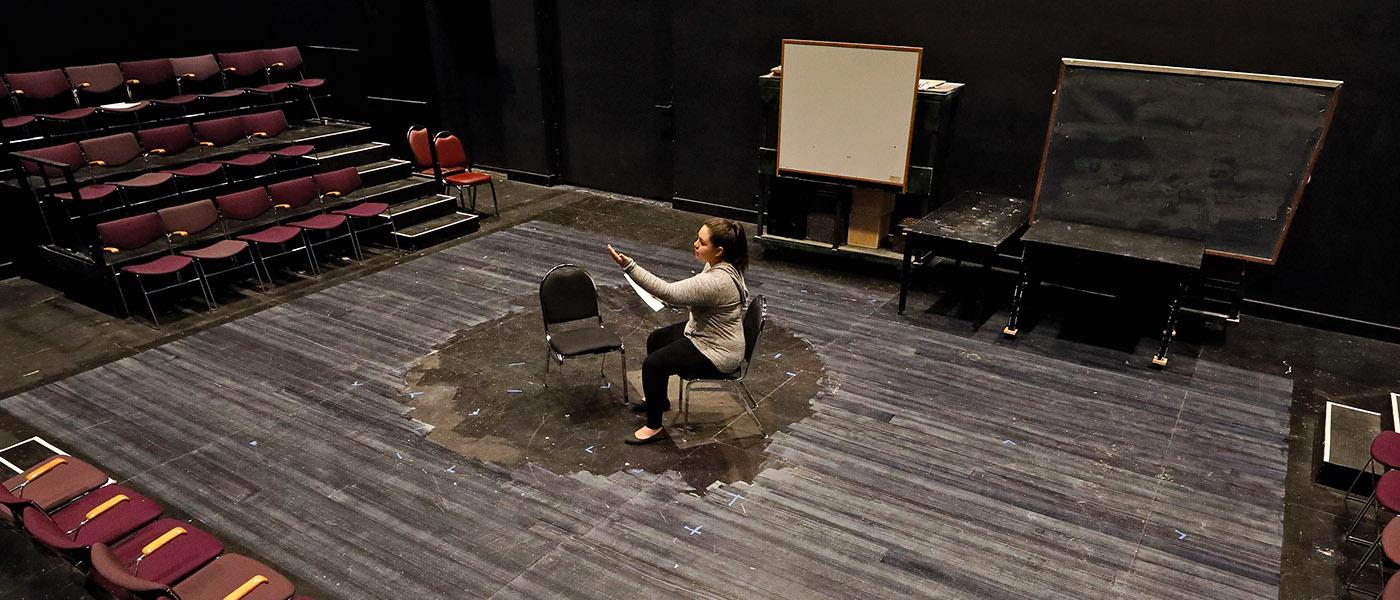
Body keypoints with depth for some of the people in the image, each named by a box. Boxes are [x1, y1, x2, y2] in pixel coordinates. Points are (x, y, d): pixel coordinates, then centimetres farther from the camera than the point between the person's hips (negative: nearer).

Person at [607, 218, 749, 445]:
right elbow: (694, 293, 16)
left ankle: (654, 427, 5)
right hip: (705, 332, 11)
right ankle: (659, 399, 37)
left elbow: (668, 292, -35)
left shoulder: (716, 281, -35)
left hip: (717, 353, -11)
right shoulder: (721, 265, -4)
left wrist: (628, 266, -37)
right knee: (655, 340, 19)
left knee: (652, 364, -13)